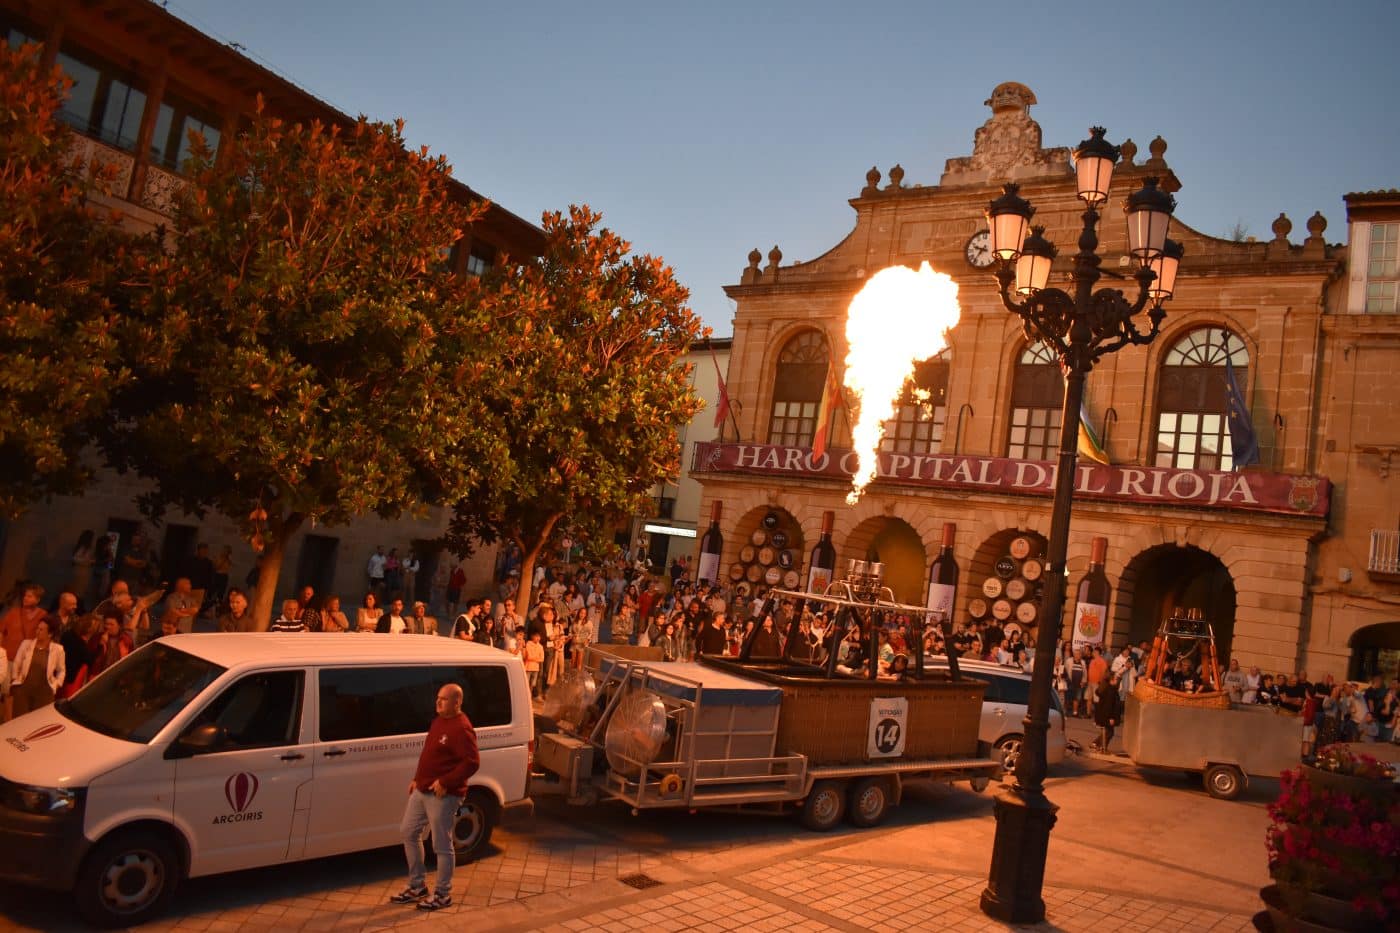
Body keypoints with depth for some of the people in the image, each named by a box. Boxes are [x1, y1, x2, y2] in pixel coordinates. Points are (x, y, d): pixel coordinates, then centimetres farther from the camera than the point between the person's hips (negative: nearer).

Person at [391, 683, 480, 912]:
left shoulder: (461, 728, -20)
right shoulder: (439, 721, 11)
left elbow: (472, 762, -25)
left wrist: (446, 783, -25)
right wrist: (417, 779, 16)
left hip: (443, 795, -10)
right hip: (421, 790, 10)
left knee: (442, 845, 1)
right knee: (409, 833, 17)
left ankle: (442, 894, 16)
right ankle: (417, 886, 30)